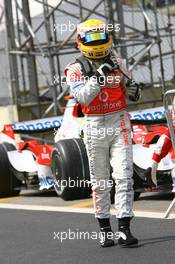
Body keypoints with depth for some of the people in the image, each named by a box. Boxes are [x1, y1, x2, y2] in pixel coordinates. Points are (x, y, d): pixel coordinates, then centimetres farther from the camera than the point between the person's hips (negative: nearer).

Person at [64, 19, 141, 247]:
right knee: (100, 182, 7)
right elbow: (83, 97, -18)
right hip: (95, 126, -1)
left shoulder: (118, 63, 7)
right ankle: (104, 228, 18)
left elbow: (130, 94, 16)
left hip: (119, 122, 1)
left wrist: (133, 90, -6)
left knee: (124, 176, -8)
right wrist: (98, 75, -25)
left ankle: (124, 229, -8)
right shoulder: (76, 69, -2)